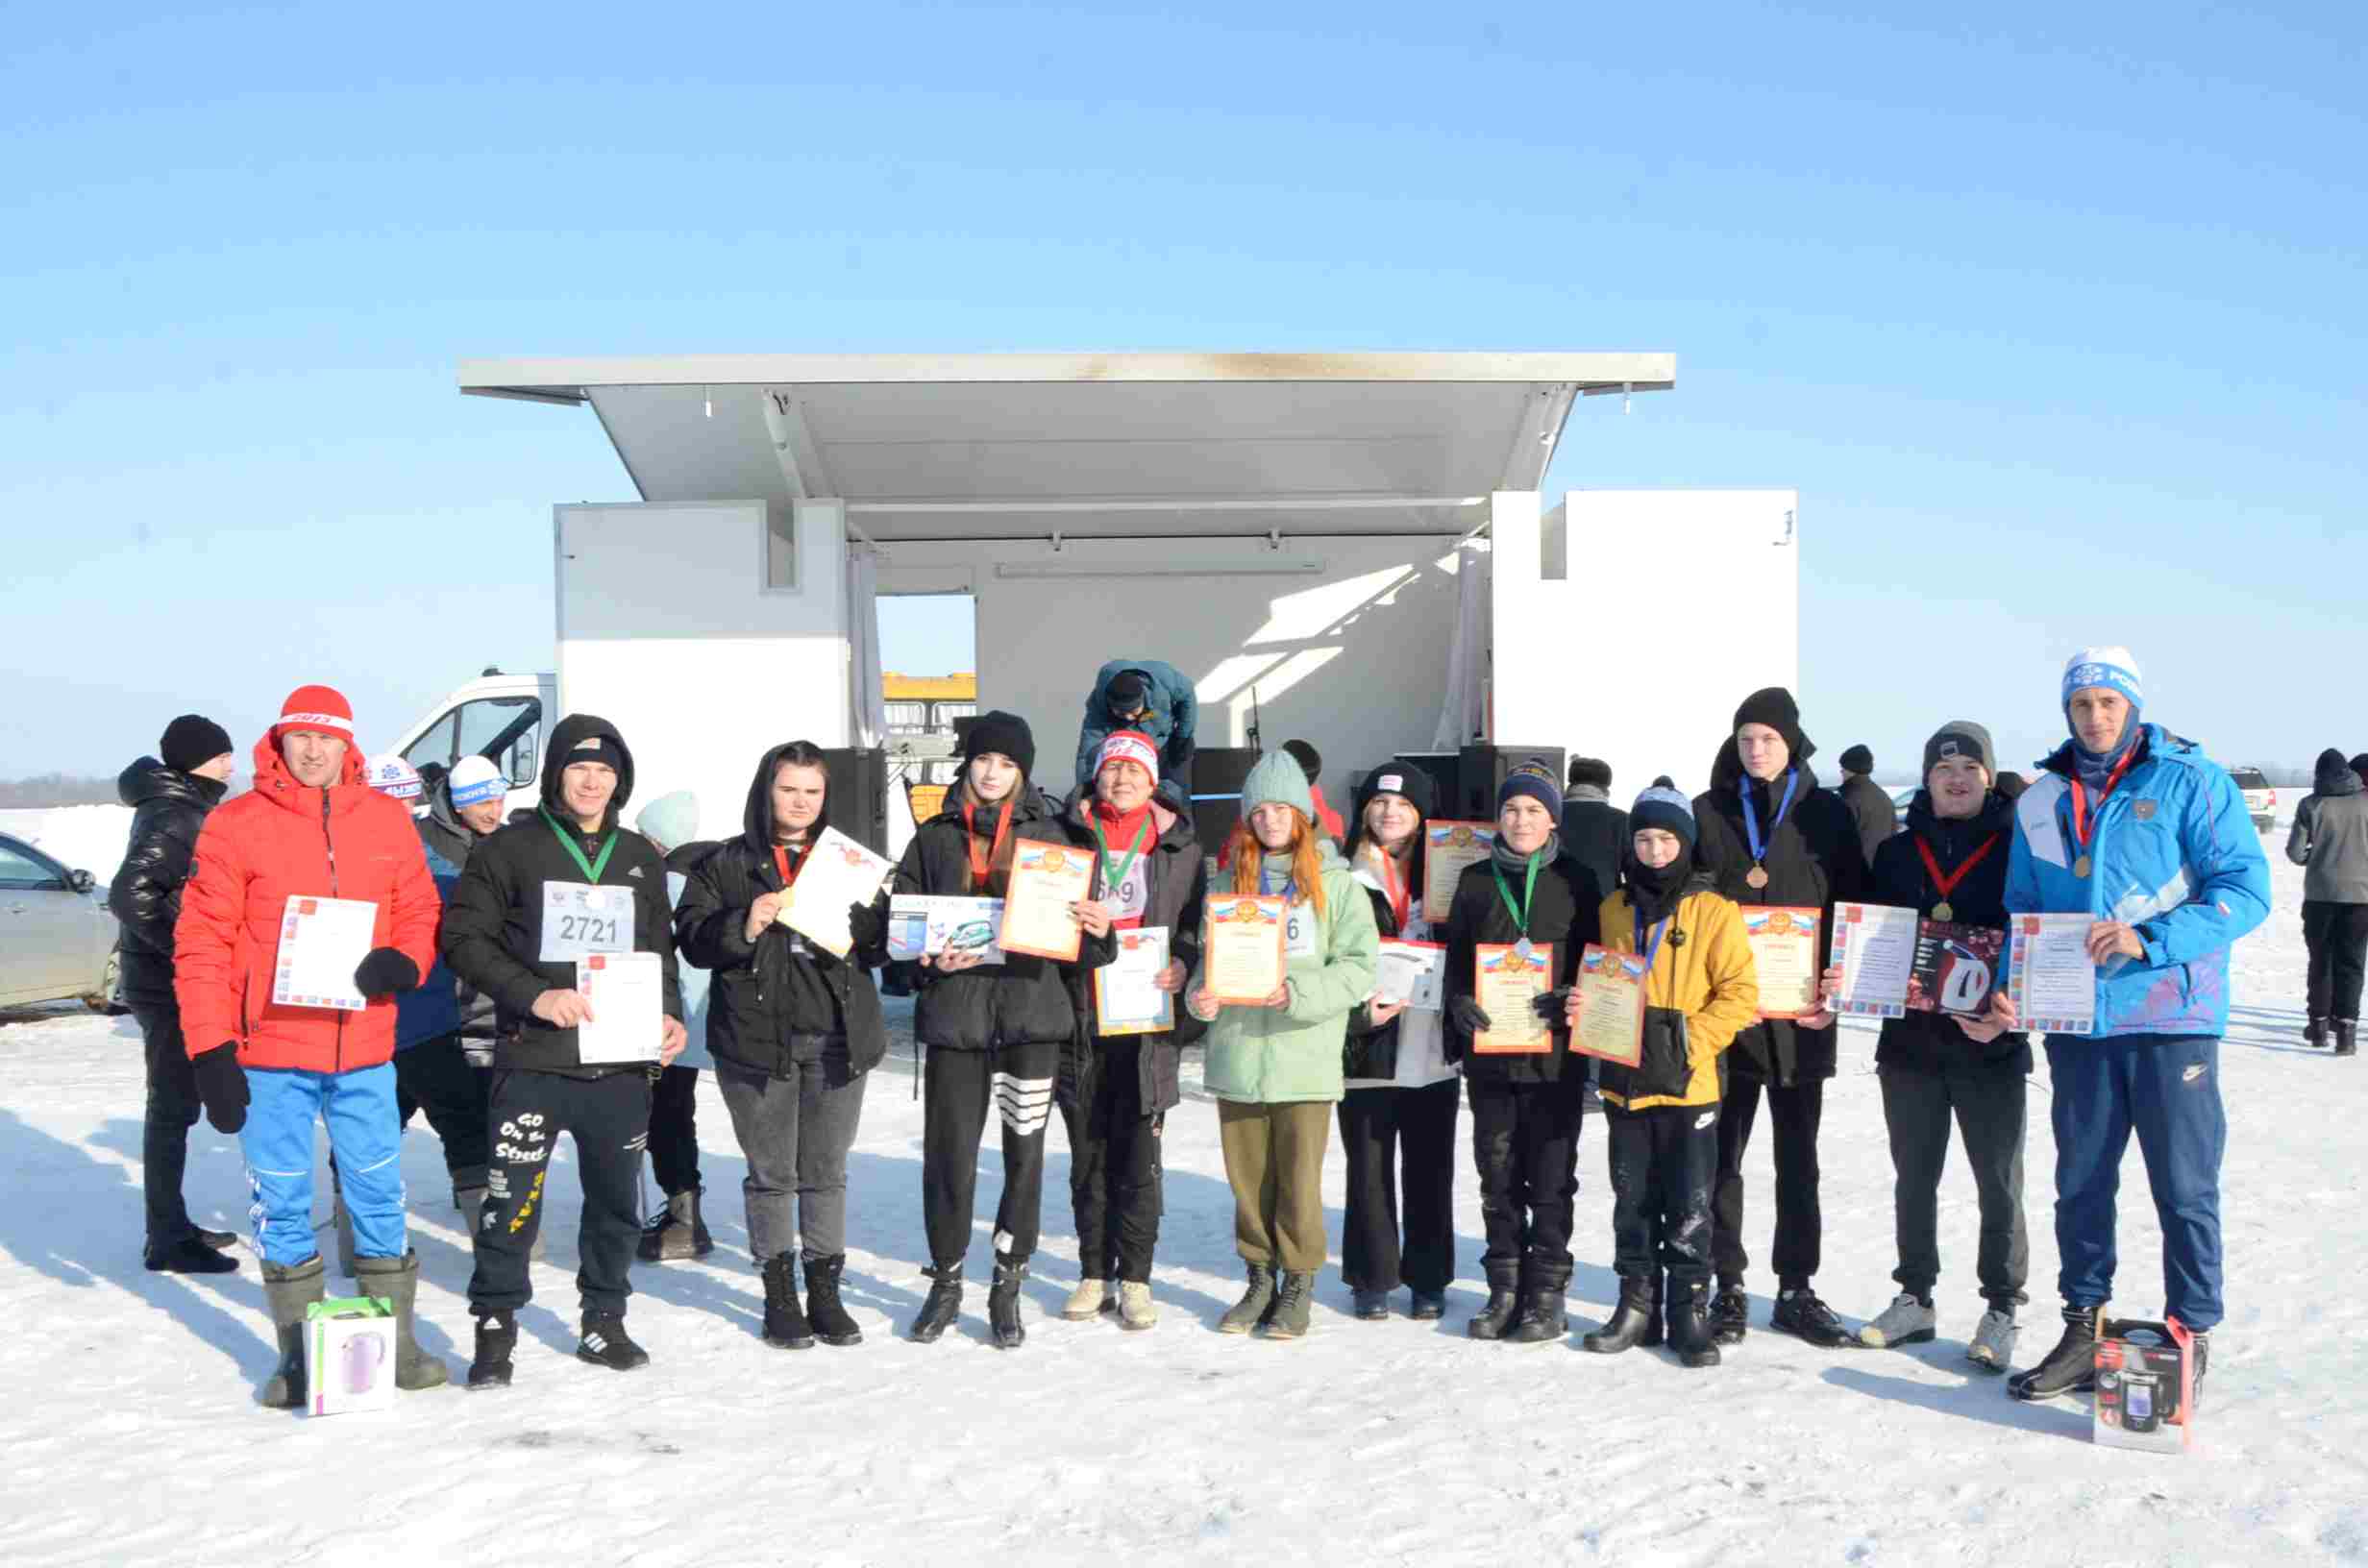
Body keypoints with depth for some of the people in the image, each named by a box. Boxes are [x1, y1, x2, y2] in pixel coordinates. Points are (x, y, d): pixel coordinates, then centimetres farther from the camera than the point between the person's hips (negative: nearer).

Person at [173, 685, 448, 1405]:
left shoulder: (387, 820, 4)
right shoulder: (236, 824, -4)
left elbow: (418, 913, 11)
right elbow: (201, 945, -4)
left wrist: (403, 962, -12)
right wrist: (210, 1051, -9)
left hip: (364, 1048, 2)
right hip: (269, 1052, -2)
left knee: (380, 1193, 10)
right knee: (281, 1204, 8)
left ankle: (394, 1341, 24)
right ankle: (299, 1355, 23)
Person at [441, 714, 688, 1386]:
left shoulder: (640, 858, 13)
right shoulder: (511, 847, -1)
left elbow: (661, 951, 19)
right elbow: (463, 937, -5)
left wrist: (669, 1014, 1)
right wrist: (534, 997, -16)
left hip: (621, 1064, 4)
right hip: (533, 1061, -4)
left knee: (615, 1201, 12)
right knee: (513, 1201, -4)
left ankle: (604, 1323, 28)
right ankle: (495, 1331, 12)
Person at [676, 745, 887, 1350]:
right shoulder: (723, 864, 5)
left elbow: (883, 942, 11)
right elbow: (694, 940, -2)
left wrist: (855, 929, -11)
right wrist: (744, 926, -19)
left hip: (838, 1037, 2)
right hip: (757, 1037, -2)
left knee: (827, 1170, 8)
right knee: (772, 1173, 5)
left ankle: (825, 1293, 18)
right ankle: (779, 1297, 15)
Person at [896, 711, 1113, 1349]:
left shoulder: (1049, 833, 8)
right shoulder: (935, 837, 9)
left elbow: (1072, 929, 8)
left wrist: (1098, 931, -14)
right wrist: (931, 960, -11)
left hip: (1032, 1010, 0)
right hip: (955, 1012, 0)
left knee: (1025, 1152, 2)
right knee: (949, 1153, 2)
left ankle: (1007, 1290, 16)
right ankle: (946, 1282, 21)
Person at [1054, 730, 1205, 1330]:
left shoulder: (1179, 844, 7)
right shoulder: (1070, 833, 7)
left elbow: (1198, 918, 8)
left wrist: (1183, 962, -10)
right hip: (1080, 1014, 1)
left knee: (1138, 1156, 0)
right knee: (1088, 1153, 8)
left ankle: (1134, 1279, 10)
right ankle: (1094, 1274, 19)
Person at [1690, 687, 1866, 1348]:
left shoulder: (1827, 814, 5)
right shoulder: (1708, 814, 4)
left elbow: (1852, 906, 5)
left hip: (1802, 1015, 0)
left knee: (1798, 1159, 9)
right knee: (1722, 1155, 4)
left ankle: (1796, 1291, 18)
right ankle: (1729, 1288, 13)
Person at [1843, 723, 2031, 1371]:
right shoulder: (1898, 851, 8)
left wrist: (2009, 1009, -19)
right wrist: (1844, 976, -8)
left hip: (1991, 1045, -4)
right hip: (1909, 1041, 4)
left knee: (1999, 1182, 3)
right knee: (1914, 1177, 13)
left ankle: (2000, 1310, 14)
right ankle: (1915, 1299, 26)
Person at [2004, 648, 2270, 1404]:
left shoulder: (2191, 782, -5)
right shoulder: (2042, 801, 10)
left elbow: (2245, 890, -10)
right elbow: (2022, 909, 15)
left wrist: (2148, 940, -22)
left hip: (2170, 1017, -4)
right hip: (2078, 1023, 5)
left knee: (2184, 1189, 3)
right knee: (2080, 1184, 12)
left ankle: (2191, 1340, 16)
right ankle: (2084, 1331, 24)